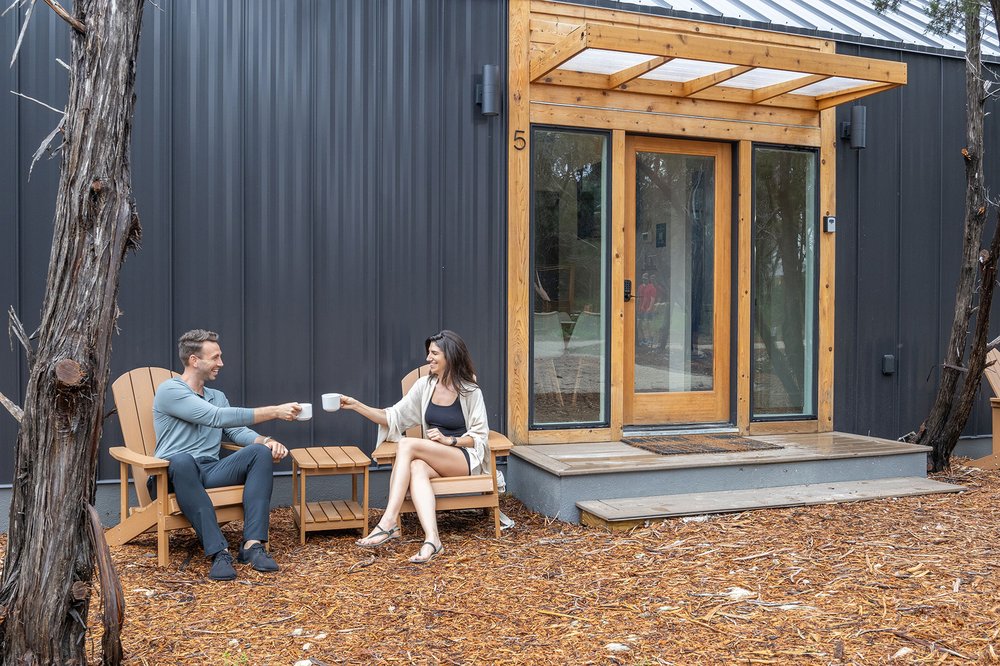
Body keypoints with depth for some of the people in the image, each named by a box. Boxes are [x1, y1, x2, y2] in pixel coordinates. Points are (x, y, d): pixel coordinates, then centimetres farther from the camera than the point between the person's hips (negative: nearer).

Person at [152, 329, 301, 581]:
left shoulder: (217, 396, 23)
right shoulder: (170, 391, -4)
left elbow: (236, 431, 13)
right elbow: (217, 417, -16)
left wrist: (265, 440, -11)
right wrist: (274, 411, -19)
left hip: (211, 472, 6)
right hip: (174, 474, -6)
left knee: (261, 452, -20)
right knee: (182, 460, -41)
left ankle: (253, 545, -31)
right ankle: (218, 552, -42)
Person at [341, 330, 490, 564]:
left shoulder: (470, 392, -3)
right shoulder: (425, 385, 8)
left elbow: (480, 437, -2)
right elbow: (393, 417, 7)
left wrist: (449, 440, -16)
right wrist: (356, 405, -2)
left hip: (466, 459, -4)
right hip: (434, 460, 4)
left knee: (407, 444, -29)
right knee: (417, 469, -35)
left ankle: (389, 522, -35)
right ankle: (432, 540, -50)